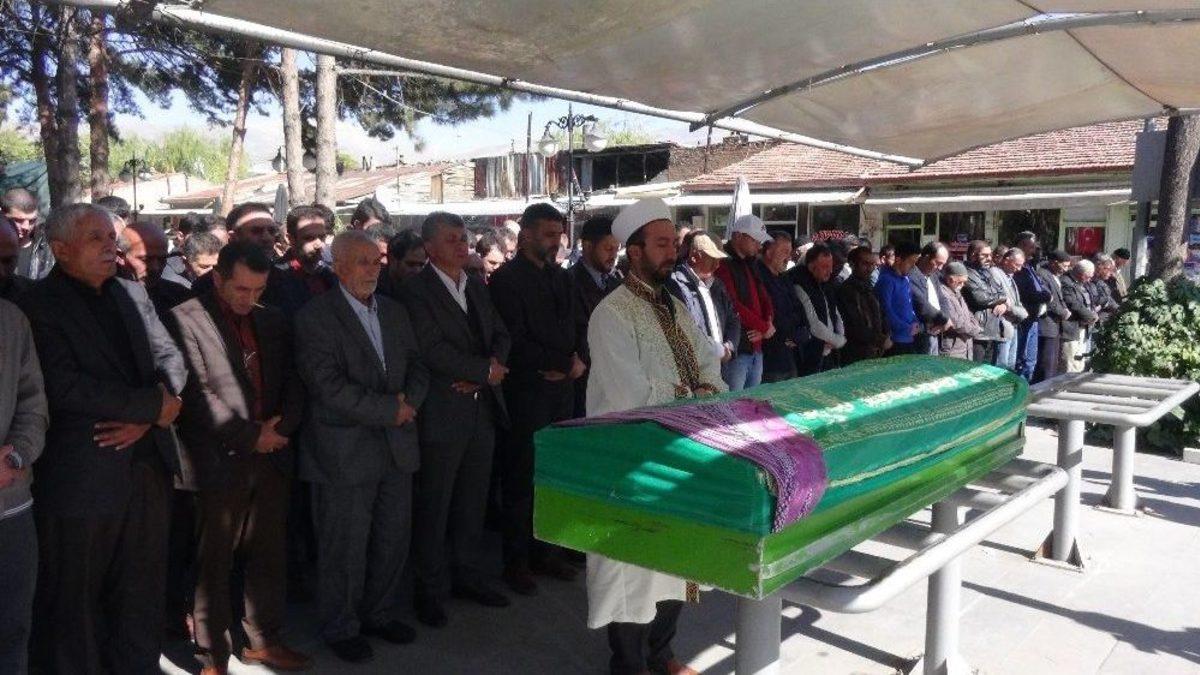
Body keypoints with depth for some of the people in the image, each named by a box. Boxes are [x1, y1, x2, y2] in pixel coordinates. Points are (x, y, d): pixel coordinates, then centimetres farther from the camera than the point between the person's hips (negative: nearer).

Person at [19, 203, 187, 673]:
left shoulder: (132, 293, 11)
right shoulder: (38, 306, -9)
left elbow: (170, 358, 6)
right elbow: (65, 386, -19)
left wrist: (145, 417, -11)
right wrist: (152, 405, -16)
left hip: (147, 465, 6)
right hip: (84, 473, -5)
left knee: (143, 590, 16)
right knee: (74, 599, 10)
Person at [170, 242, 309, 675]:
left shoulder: (273, 321, 11)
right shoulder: (186, 319, -8)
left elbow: (292, 381, 12)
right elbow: (197, 393, -14)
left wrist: (282, 425, -6)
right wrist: (250, 435, -12)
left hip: (271, 456, 5)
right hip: (219, 461, -5)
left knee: (269, 556, 14)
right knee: (213, 562, 6)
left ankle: (265, 639, 28)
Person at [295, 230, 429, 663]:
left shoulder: (395, 312, 12)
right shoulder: (315, 318, -10)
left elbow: (417, 367, 13)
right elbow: (330, 387, -19)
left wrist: (409, 401, -9)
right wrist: (391, 410, -16)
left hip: (397, 447, 6)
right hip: (345, 453, -6)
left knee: (393, 539, 15)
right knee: (345, 547, 6)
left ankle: (381, 614, 34)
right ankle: (341, 628, 25)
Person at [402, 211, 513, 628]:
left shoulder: (477, 287, 13)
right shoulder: (417, 290, -10)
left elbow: (500, 335, 10)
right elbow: (432, 348, -19)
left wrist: (480, 374, -8)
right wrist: (485, 370, -14)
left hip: (483, 408, 7)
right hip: (443, 414, -6)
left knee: (473, 501, 16)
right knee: (434, 507, 5)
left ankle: (467, 576, 30)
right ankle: (430, 590, 18)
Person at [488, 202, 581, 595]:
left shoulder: (561, 277, 15)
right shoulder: (506, 279, -7)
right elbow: (515, 340, -13)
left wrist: (578, 361, -2)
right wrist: (562, 364, -9)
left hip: (562, 387, 6)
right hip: (526, 390, -6)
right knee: (521, 478, 1)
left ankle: (545, 551, 22)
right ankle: (517, 560, 13)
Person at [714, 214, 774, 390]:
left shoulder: (751, 265, 18)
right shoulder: (723, 264, -11)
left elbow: (764, 298, 20)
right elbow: (732, 305, -19)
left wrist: (768, 324, -1)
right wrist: (764, 327, -9)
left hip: (756, 349, 9)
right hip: (737, 349, -9)